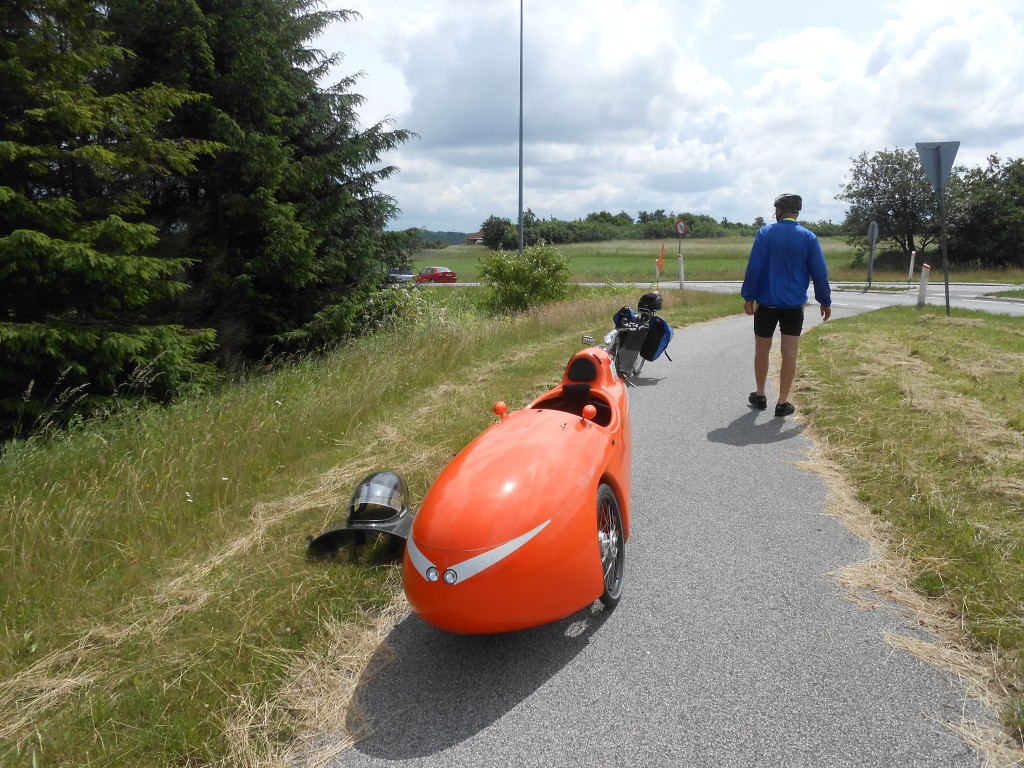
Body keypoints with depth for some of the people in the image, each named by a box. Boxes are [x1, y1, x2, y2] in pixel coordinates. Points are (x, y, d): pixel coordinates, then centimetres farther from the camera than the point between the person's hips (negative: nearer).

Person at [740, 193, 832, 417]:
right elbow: (819, 272, -1)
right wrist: (825, 301, 8)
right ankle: (783, 402, 4)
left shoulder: (765, 232, -5)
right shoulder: (808, 237, -2)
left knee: (762, 349, 13)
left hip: (766, 302, 0)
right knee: (789, 352, 3)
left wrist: (748, 296, -3)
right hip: (794, 304, 1)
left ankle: (760, 396, 23)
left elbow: (753, 268, -9)